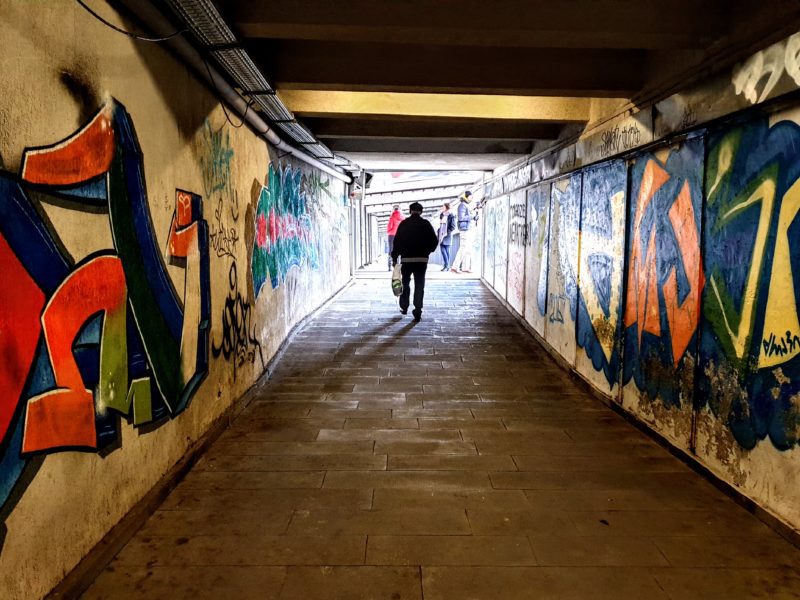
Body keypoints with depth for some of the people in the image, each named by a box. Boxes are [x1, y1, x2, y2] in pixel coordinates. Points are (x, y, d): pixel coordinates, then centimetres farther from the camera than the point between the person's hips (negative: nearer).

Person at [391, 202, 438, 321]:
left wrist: (394, 258, 3)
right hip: (422, 259, 0)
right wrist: (428, 251, 17)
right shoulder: (426, 224, 0)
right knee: (419, 286, 3)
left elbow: (397, 242, -3)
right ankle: (418, 311, -3)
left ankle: (404, 307, 24)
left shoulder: (403, 224, -1)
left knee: (405, 283, 18)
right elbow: (435, 241, 0)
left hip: (407, 259, 0)